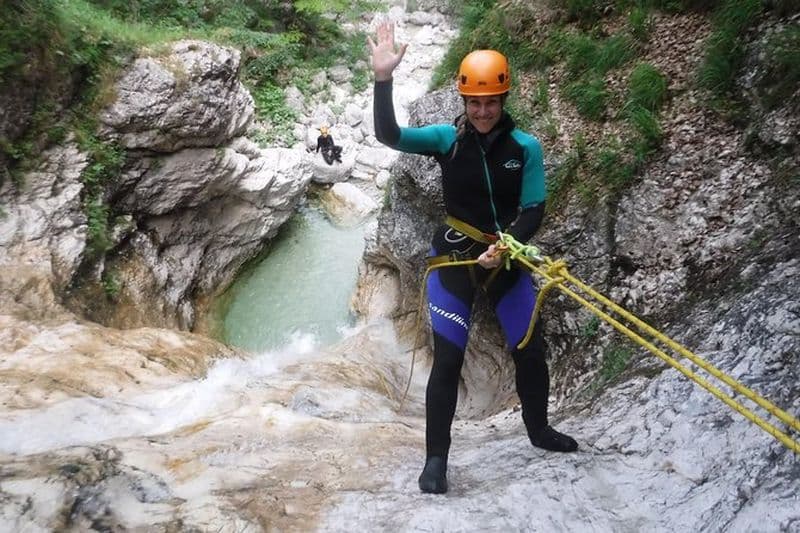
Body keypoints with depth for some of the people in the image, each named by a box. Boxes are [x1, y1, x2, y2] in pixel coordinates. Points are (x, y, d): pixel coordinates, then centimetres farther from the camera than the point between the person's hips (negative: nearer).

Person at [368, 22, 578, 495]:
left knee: (530, 349, 9)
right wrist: (384, 79, -30)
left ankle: (539, 429, 37)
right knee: (448, 358, -3)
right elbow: (389, 136, -19)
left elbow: (534, 211, -7)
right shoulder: (447, 138, -7)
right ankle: (436, 458, 11)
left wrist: (505, 246, -24)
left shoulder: (526, 147, -6)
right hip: (453, 256, -2)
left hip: (508, 258, 2)